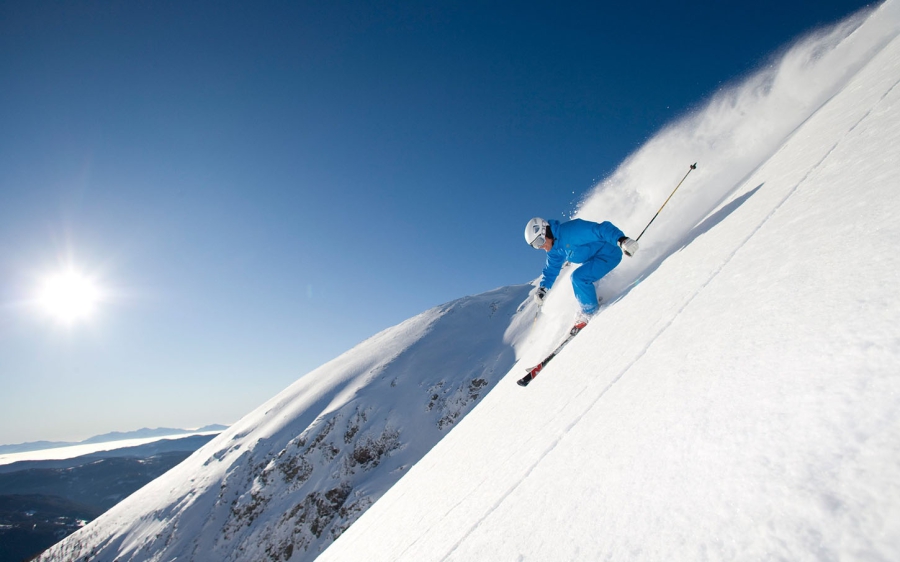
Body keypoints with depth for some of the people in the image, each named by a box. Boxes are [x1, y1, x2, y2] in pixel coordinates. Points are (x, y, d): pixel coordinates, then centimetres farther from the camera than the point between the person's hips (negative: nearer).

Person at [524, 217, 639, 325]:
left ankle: (590, 311, -4)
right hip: (593, 258, 10)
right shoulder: (555, 250, 1)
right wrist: (543, 287, 3)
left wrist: (621, 240, -45)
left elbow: (602, 229, -32)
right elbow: (551, 269, 15)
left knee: (578, 277, -21)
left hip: (609, 253, -10)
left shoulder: (571, 230, -28)